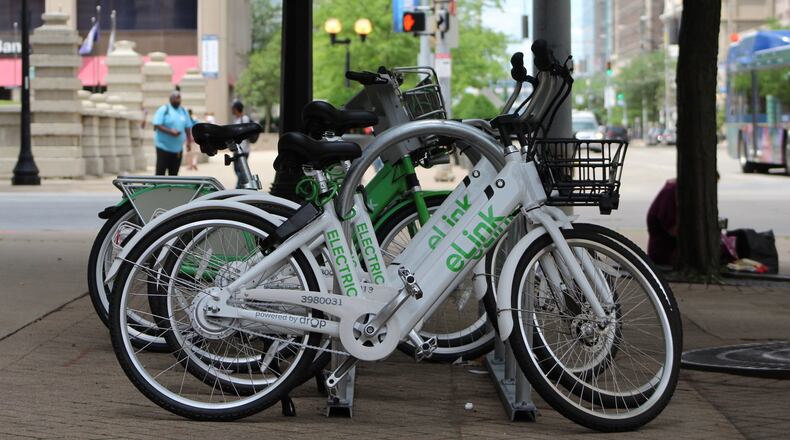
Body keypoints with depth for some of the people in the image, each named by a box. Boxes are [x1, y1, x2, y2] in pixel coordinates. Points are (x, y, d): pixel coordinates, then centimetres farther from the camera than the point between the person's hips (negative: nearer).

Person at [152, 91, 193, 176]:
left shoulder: (184, 111, 12)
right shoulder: (163, 110, -6)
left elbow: (188, 128, 17)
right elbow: (156, 126, -13)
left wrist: (189, 142, 8)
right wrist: (170, 131, -23)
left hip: (178, 149, 6)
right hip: (164, 147, -6)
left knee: (174, 173, 8)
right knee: (160, 172, -6)